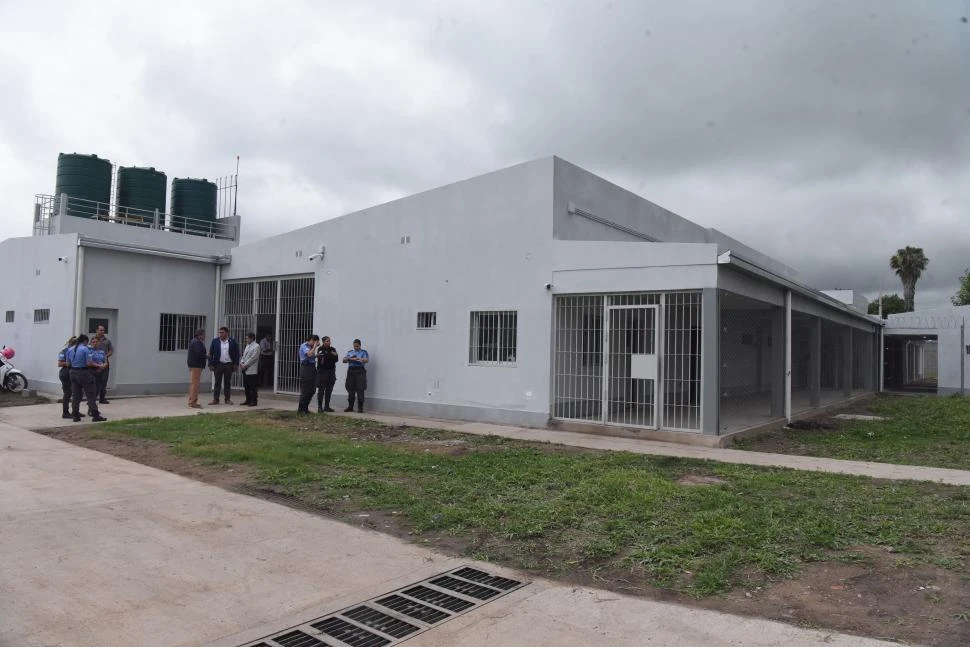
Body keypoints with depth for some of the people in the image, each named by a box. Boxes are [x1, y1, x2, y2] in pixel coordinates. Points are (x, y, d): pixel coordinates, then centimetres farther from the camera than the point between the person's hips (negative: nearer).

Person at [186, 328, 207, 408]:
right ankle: (193, 402, -6)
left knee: (193, 383, 15)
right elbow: (199, 354, -23)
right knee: (195, 383, -8)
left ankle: (191, 401, 22)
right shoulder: (197, 343, -17)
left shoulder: (194, 341, 16)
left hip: (193, 365, 11)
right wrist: (207, 357, -9)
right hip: (196, 365, -11)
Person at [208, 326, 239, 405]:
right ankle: (215, 399, 6)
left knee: (227, 383, 7)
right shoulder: (215, 341, 4)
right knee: (217, 382, 3)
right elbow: (211, 353, 4)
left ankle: (227, 399, 14)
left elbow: (237, 354, 4)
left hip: (229, 365, 0)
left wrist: (236, 364, -2)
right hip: (218, 365, 0)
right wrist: (211, 364, -3)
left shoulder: (233, 342, 2)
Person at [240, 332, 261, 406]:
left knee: (253, 386, -3)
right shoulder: (247, 346, 18)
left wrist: (245, 365, -14)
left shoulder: (256, 346, -8)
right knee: (246, 386, 11)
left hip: (252, 370, -8)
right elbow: (244, 355, 19)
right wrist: (242, 363, 1)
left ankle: (254, 401, 2)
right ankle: (248, 400, 20)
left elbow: (253, 358, -14)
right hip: (245, 370, 8)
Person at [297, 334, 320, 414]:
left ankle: (305, 407, 21)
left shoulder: (310, 347, 16)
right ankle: (300, 409, 3)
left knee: (312, 389, 11)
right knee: (305, 390, -5)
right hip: (306, 368, -9)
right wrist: (314, 346, -16)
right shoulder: (304, 346, -9)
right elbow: (309, 354, -26)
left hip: (312, 368, 9)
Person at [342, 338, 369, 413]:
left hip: (360, 371, -4)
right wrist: (349, 358, -11)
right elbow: (344, 360, 10)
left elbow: (367, 360, -9)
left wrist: (359, 359, -27)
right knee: (351, 390, 6)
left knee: (360, 390, -7)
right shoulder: (350, 352, 17)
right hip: (351, 371, 4)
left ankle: (360, 407, -2)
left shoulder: (363, 352, 6)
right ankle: (350, 406, 16)